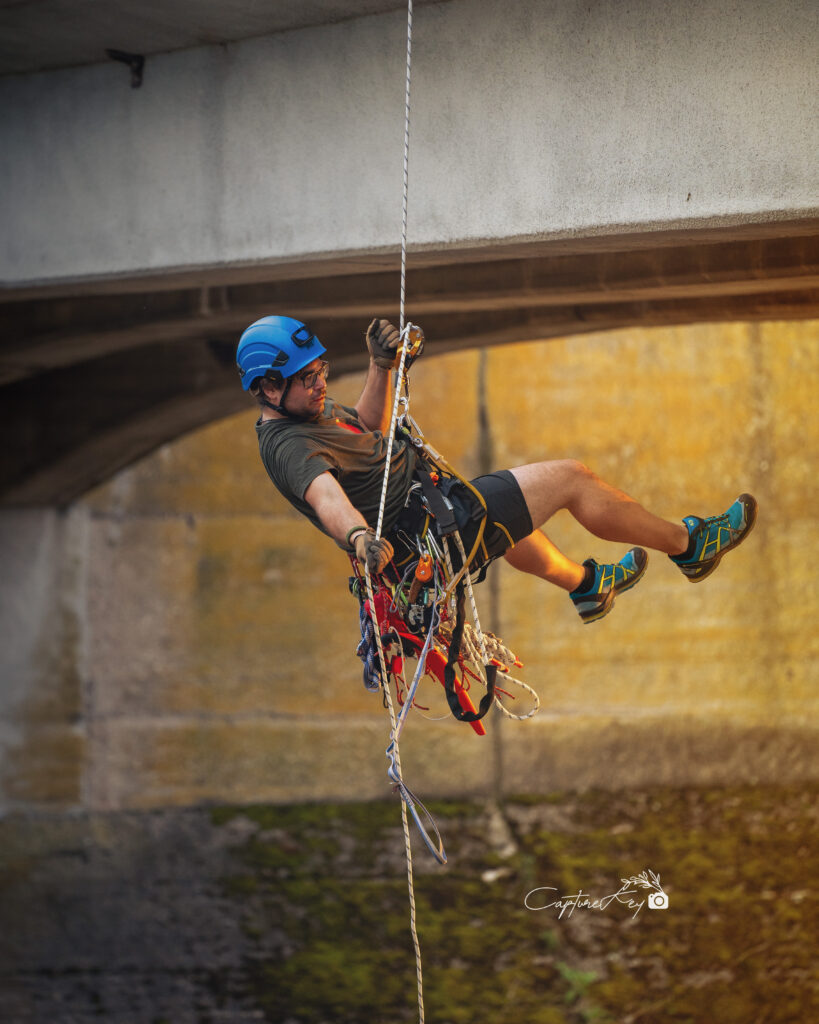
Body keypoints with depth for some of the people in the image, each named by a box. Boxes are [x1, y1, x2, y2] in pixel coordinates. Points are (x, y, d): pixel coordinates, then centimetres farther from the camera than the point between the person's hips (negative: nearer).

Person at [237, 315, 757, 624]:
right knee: (571, 478, -4)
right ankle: (689, 545, 13)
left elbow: (369, 427, 24)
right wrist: (361, 537, -66)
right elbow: (324, 495, -47)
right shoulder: (290, 447, -26)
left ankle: (586, 585, 62)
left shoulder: (306, 409, 6)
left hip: (426, 500, 11)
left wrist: (381, 367, 9)